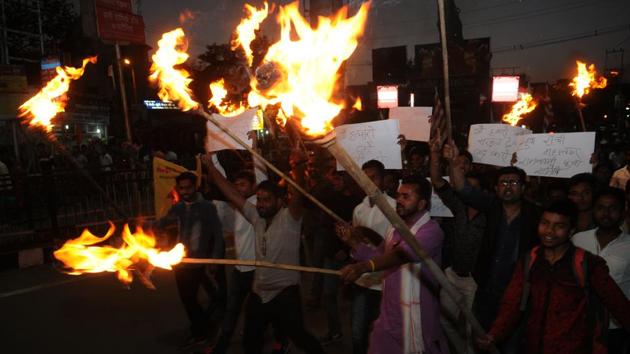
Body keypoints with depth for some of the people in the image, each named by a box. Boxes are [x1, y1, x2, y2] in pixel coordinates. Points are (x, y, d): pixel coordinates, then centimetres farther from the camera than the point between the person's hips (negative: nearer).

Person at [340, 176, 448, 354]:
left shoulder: (430, 230, -18)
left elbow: (403, 254, -35)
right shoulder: (395, 228, 10)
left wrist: (364, 266, -50)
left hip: (417, 319, -7)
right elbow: (379, 256, 16)